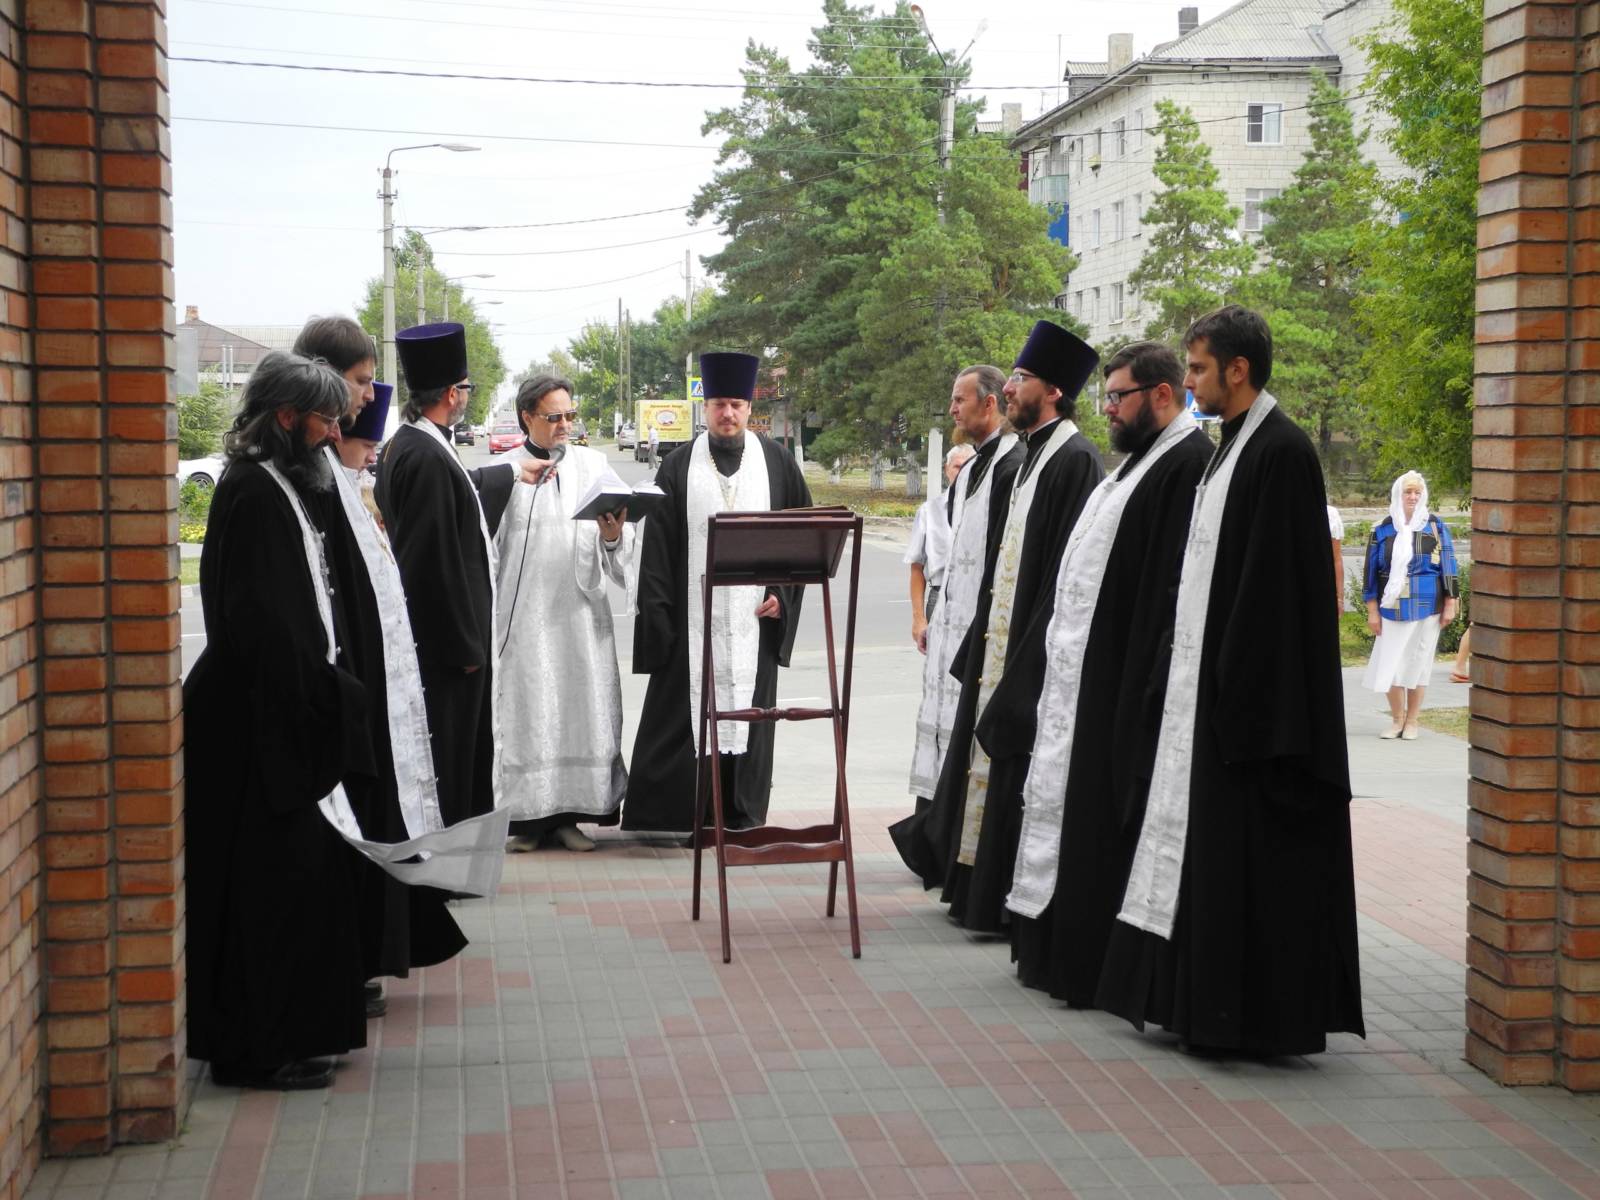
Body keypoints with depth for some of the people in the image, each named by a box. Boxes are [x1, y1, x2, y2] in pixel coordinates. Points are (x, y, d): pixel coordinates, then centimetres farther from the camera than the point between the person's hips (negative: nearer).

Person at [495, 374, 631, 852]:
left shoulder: (593, 464, 8)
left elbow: (620, 540, 5)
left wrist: (613, 537, -18)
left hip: (581, 611, 3)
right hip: (524, 611, -2)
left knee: (580, 703, 2)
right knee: (526, 709, -1)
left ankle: (569, 814, 9)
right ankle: (526, 817, 5)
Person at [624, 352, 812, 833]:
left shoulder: (777, 463, 5)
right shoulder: (679, 467, 3)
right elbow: (656, 545, 2)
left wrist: (783, 593, -2)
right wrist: (655, 613, -5)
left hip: (754, 616, 1)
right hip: (692, 613, -1)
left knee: (747, 710, 6)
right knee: (684, 712, 0)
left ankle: (740, 817, 15)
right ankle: (672, 813, 8)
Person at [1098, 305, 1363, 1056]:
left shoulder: (1281, 452, -14)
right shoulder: (1235, 446, 15)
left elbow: (1274, 583, -20)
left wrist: (1236, 692, -22)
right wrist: (1197, 674, 16)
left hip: (1250, 686, -10)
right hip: (1207, 684, 10)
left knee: (1245, 854, -4)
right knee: (1204, 848, 12)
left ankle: (1252, 1017, 3)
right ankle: (1200, 1003, 19)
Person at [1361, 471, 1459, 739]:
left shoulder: (1435, 527, 3)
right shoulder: (1382, 530, 3)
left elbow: (1448, 566, 3)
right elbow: (1371, 571, 4)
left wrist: (1450, 604, -1)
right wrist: (1372, 610, 1)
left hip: (1427, 607, 0)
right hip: (1392, 608, 0)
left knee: (1418, 663, 4)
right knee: (1391, 663, -1)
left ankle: (1411, 721, 14)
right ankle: (1396, 719, 14)